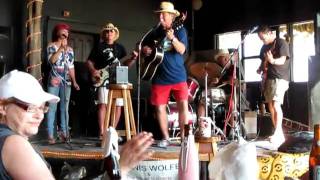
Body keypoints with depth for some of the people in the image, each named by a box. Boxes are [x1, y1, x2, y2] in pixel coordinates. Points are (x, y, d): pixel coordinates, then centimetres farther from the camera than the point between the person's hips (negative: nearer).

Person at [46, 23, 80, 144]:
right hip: (54, 80, -4)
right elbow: (51, 60, -14)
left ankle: (64, 133, 9)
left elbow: (71, 66, 15)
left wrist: (74, 81, 6)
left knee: (65, 108, 5)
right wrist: (61, 48, -16)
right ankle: (50, 135, -6)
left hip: (66, 81, 4)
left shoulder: (70, 49, 16)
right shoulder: (51, 46, 4)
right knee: (52, 107, -7)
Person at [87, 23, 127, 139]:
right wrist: (93, 71, -10)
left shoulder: (120, 47, 18)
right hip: (103, 79, -3)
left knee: (118, 105, 1)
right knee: (103, 104, -15)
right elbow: (89, 61, 9)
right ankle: (102, 132, -14)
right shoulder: (99, 47, 9)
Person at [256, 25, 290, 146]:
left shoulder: (281, 43, -6)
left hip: (280, 78, -8)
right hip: (268, 78, 8)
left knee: (276, 104, -19)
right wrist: (260, 68, 4)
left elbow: (282, 60, -17)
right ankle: (279, 134, 12)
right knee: (270, 106, 6)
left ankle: (278, 134, -20)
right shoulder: (264, 47, 16)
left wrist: (272, 61, -38)